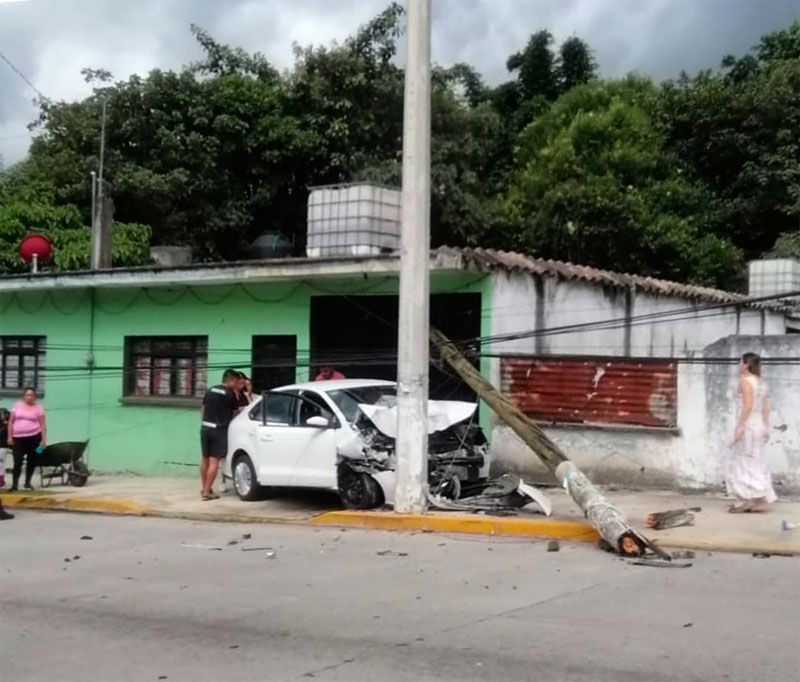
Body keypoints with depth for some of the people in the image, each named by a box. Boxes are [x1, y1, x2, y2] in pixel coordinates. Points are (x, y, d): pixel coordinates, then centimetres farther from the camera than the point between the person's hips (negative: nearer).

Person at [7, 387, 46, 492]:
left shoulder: (38, 408, 1)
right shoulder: (17, 406, 6)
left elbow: (42, 425, 1)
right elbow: (11, 422, 8)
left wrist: (43, 440, -6)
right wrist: (9, 436, 1)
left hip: (33, 437, 0)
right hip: (18, 437, 0)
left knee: (31, 460, 7)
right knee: (17, 461, -6)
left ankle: (27, 482, 18)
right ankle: (14, 483, -6)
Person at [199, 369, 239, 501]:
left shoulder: (210, 390, 11)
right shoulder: (231, 394, -6)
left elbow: (203, 409, 18)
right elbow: (235, 412, 4)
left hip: (205, 428, 6)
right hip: (219, 430, -6)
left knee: (205, 459, 17)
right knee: (214, 461, -5)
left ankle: (205, 488, 26)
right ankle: (207, 492, -7)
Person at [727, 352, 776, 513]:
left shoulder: (745, 380, -10)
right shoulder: (761, 382, 15)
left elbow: (748, 405, -19)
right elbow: (766, 407, 13)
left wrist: (740, 426, -20)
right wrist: (766, 427, 15)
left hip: (748, 425, -8)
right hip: (759, 425, 9)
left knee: (744, 462, -4)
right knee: (757, 463, 10)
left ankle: (746, 499, -6)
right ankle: (760, 500, 10)